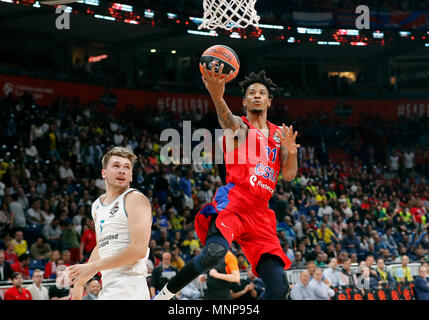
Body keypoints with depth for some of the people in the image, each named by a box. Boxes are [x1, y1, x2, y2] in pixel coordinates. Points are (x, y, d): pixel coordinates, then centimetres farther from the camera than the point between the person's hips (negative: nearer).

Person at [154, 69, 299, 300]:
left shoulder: (278, 135, 21)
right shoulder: (240, 126, 5)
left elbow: (289, 175, 13)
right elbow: (228, 121, -21)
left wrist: (291, 152, -10)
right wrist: (217, 97, -45)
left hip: (260, 212, 6)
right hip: (232, 203, -5)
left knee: (279, 287, -5)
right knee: (215, 251, -37)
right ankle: (165, 294, -18)